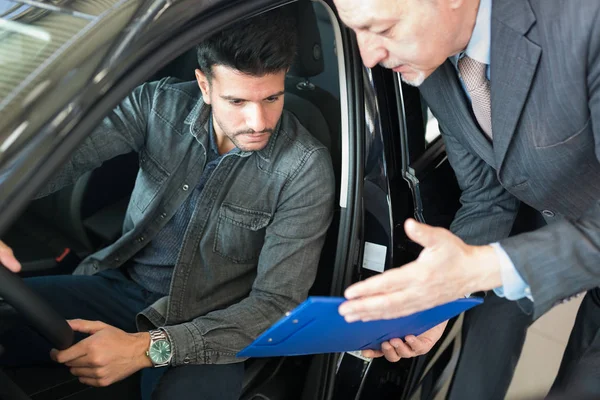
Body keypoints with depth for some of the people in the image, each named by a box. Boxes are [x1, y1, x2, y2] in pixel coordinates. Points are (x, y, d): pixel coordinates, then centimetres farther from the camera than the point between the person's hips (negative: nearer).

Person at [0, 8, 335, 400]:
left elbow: (277, 304, -17)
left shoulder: (306, 168, -17)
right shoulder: (159, 104, -8)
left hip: (209, 328, -2)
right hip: (119, 284, 3)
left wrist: (150, 347, -28)